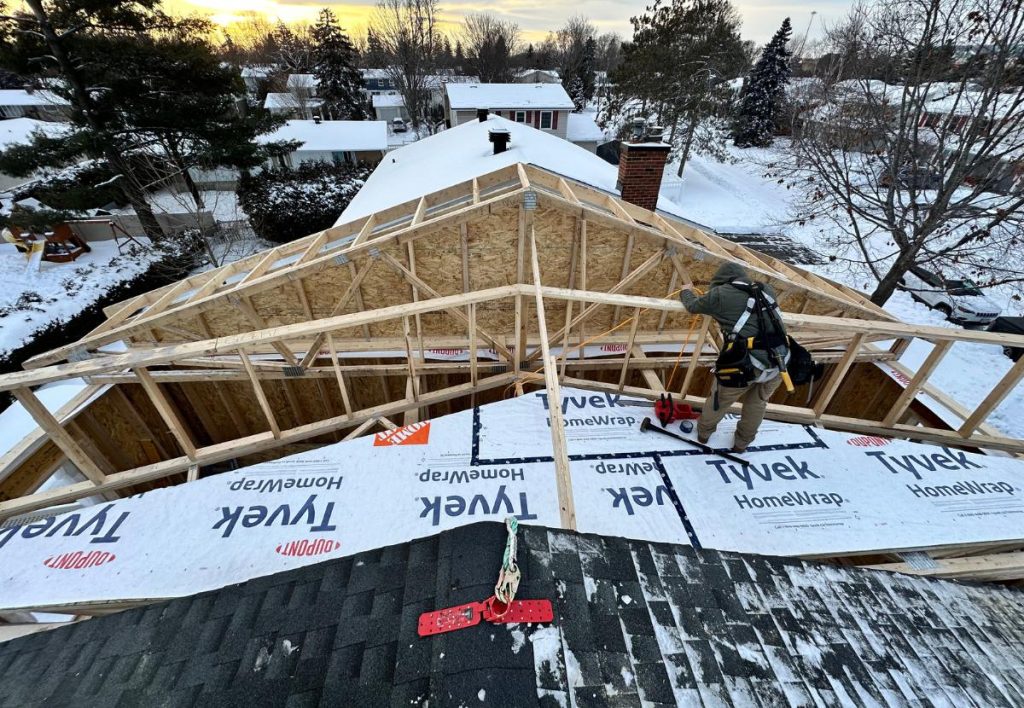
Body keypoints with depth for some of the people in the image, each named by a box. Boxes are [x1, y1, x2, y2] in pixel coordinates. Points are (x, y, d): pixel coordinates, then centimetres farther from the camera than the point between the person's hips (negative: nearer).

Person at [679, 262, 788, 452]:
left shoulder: (720, 294, -2)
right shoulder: (766, 290, 12)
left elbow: (693, 306, 16)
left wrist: (686, 291, 37)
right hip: (779, 362, 5)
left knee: (719, 400, 22)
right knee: (757, 403, 27)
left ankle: (703, 433, 47)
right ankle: (741, 443, 47)